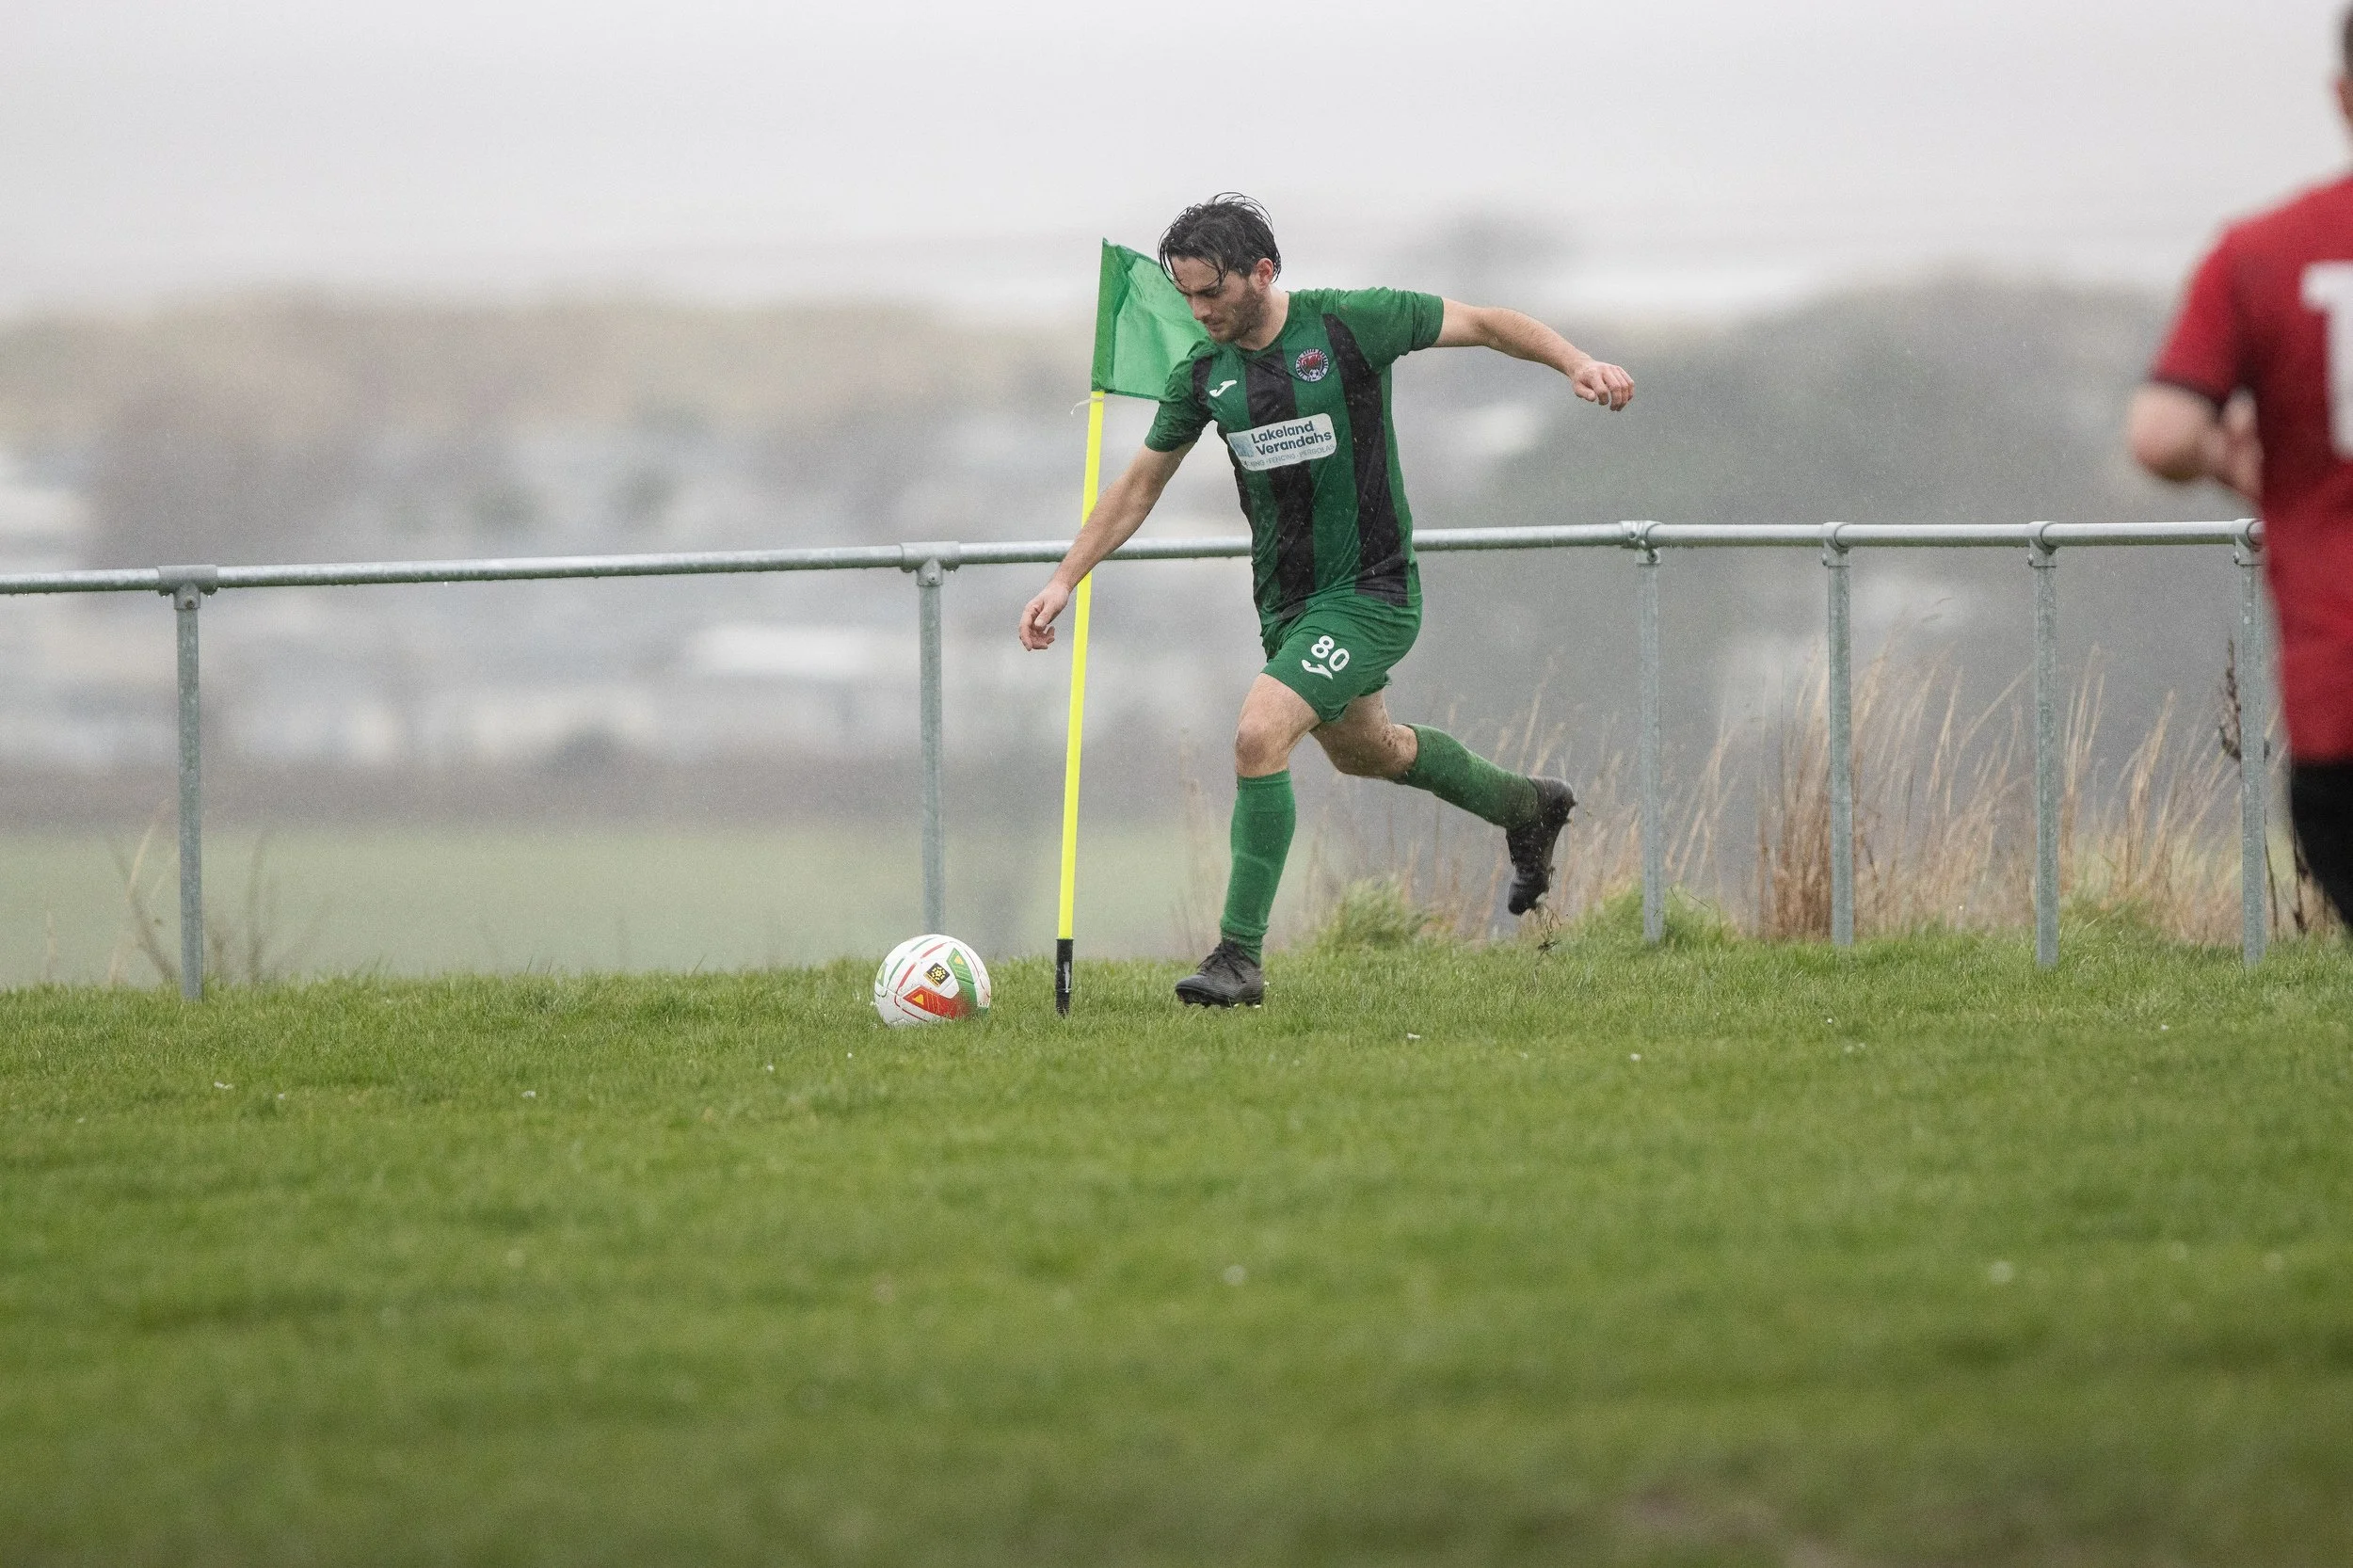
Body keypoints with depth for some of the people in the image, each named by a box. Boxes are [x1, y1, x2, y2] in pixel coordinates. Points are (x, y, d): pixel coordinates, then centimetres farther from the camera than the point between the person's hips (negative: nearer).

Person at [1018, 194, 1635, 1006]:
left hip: (1370, 592, -7)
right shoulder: (1203, 371, -1)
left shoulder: (1349, 324, -16)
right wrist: (1065, 580, 4)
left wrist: (1577, 362, -21)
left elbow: (1485, 324, -7)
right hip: (1285, 599, 7)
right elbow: (1141, 484, 10)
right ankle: (1528, 808, 53)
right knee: (1363, 748, 26)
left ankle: (1240, 956, -17)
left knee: (1260, 735, -23)